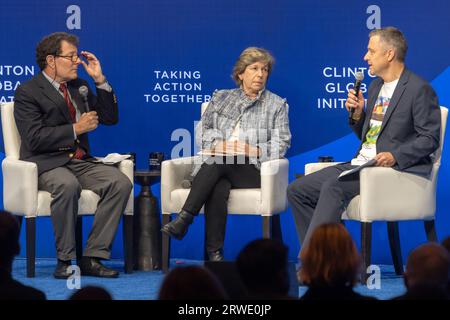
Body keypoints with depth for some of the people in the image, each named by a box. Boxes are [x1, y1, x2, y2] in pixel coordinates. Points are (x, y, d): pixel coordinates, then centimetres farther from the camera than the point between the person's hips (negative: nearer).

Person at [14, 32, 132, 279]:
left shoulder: (79, 87, 18)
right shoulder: (27, 92, -3)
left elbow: (110, 118, 16)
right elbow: (34, 139, -14)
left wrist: (100, 80, 6)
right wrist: (76, 129, -12)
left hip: (81, 162, 6)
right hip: (46, 163, -6)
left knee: (121, 183, -21)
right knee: (67, 185, -39)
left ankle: (91, 258, -21)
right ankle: (64, 260, -26)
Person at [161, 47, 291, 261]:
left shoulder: (277, 105, 17)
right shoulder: (221, 98, 23)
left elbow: (280, 145, 6)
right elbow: (201, 133, 15)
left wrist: (254, 150, -10)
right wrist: (219, 145, -6)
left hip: (252, 170, -1)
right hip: (215, 167, 2)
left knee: (216, 163, -35)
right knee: (218, 189, -36)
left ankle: (183, 220, -39)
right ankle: (214, 255, -41)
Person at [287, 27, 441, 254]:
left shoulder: (419, 89, -7)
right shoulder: (376, 85, 20)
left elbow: (430, 138, -11)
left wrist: (395, 156, -24)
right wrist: (357, 115, 5)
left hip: (396, 169, -9)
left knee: (333, 186, -31)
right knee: (297, 190, -3)